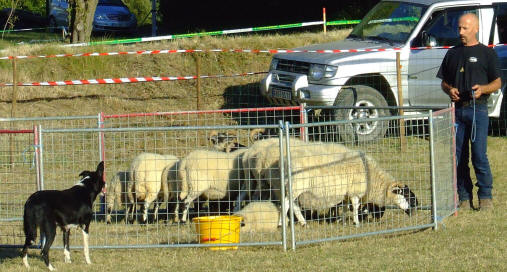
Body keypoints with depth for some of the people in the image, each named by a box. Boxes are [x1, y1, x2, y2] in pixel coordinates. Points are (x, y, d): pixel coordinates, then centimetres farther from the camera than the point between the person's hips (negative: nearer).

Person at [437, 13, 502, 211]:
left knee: (479, 155, -9)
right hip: (457, 109, 4)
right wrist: (450, 90, -3)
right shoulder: (453, 53, 17)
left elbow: (497, 83, 5)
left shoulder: (487, 53, 6)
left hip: (478, 108, -4)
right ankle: (464, 198, 8)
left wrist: (482, 89, -15)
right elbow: (444, 81, 20)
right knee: (459, 156, 3)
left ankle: (485, 196, -2)